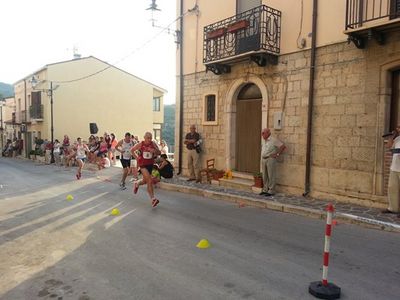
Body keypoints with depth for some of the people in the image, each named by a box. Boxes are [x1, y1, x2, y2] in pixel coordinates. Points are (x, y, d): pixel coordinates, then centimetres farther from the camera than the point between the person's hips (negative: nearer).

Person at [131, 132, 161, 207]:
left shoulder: (153, 144, -7)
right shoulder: (140, 144, -12)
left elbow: (159, 153, -4)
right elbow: (132, 150, 3)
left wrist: (155, 151, -24)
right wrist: (137, 158, -2)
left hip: (150, 164, 4)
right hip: (142, 164, -4)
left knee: (145, 181, 19)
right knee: (150, 181, -17)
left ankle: (136, 184, 54)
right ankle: (153, 199, -12)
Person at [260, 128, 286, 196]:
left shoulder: (273, 140, -10)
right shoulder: (263, 140, 13)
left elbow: (283, 146, -14)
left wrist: (277, 154, -11)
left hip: (270, 159, -7)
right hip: (263, 159, 8)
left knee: (271, 176, -2)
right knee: (265, 176, 11)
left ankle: (271, 191, 3)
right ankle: (265, 190, 18)